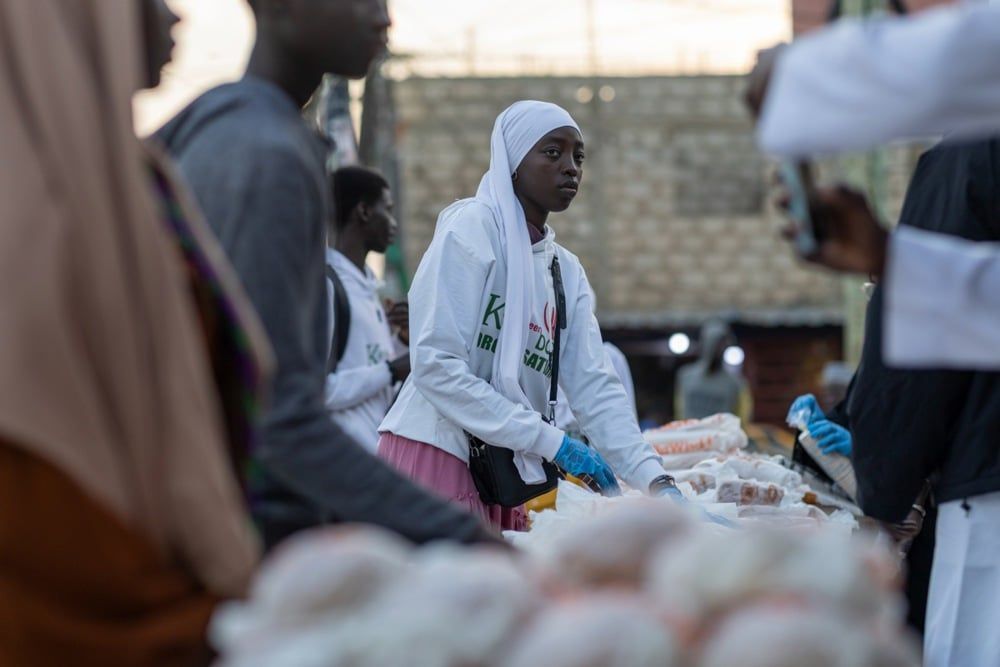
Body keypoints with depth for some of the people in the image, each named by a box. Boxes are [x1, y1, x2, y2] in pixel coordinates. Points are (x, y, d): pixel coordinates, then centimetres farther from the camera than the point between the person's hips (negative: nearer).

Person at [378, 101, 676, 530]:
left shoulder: (567, 271, 13)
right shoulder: (472, 230, -8)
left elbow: (595, 387, 6)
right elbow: (435, 365, -17)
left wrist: (656, 481, -9)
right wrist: (552, 442, -18)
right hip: (437, 458, -7)